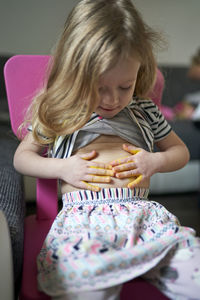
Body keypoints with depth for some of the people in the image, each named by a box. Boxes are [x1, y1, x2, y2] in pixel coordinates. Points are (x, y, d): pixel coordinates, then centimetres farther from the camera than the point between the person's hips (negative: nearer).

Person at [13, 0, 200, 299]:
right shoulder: (59, 113, 11)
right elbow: (22, 157, 19)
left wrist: (156, 162, 6)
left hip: (142, 211, 3)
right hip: (82, 217, -2)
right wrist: (62, 168, 0)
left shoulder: (145, 111, 17)